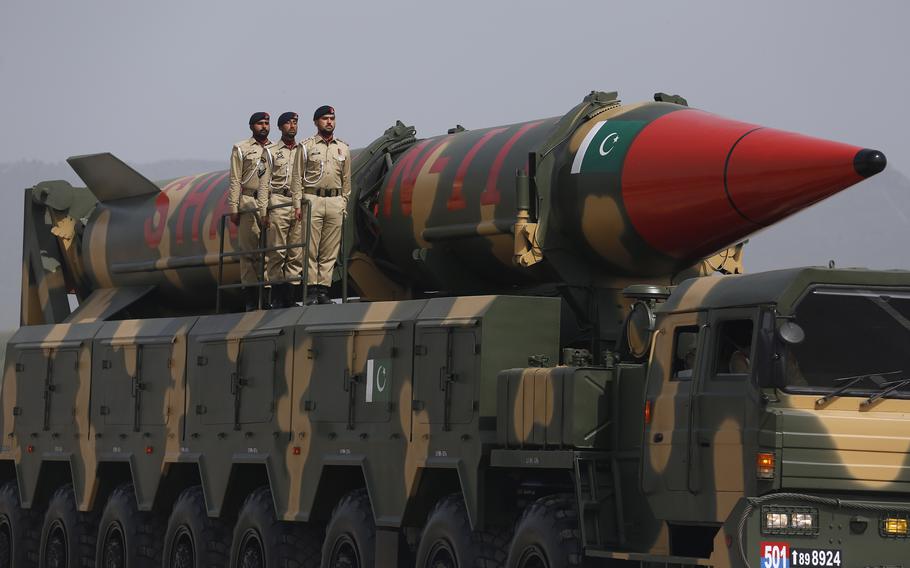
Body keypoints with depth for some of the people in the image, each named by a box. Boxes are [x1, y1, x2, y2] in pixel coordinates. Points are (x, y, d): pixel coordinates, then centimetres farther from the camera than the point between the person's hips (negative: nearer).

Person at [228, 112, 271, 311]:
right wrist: (233, 208, -5)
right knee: (249, 250, -6)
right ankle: (251, 297, -6)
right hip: (249, 203, -3)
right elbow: (235, 181, 3)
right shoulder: (241, 149, 8)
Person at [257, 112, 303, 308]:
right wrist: (263, 210, -4)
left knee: (297, 254, -2)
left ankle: (291, 294, -1)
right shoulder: (271, 152, 9)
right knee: (276, 251, -6)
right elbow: (264, 183, 5)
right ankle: (277, 295, -4)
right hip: (278, 203, -3)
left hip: (299, 205, 3)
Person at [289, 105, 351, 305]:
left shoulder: (343, 149, 15)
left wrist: (344, 203, 9)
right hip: (312, 199, -3)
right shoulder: (306, 146, 6)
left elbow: (346, 180, 17)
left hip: (335, 201, 3)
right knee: (310, 249, -6)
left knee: (330, 251, 1)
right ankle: (311, 290, -6)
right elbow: (297, 177, 3)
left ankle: (323, 290, 3)